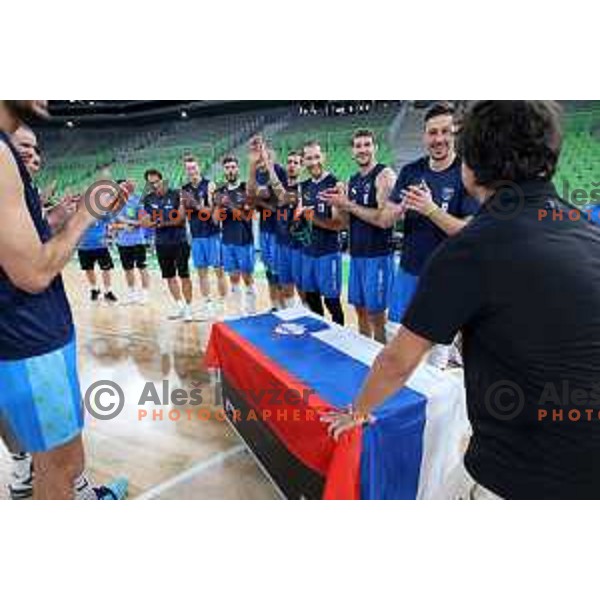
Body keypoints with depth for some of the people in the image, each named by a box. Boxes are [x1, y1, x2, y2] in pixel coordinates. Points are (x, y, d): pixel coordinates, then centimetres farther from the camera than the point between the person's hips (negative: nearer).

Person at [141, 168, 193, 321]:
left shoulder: (176, 195, -7)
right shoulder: (148, 199, 6)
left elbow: (181, 218, -10)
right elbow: (145, 222, 6)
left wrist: (163, 223, -18)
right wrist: (154, 223, -14)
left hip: (179, 241, -4)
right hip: (161, 243, 5)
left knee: (184, 275, -3)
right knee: (169, 276, 10)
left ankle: (188, 307, 5)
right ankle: (179, 305, 23)